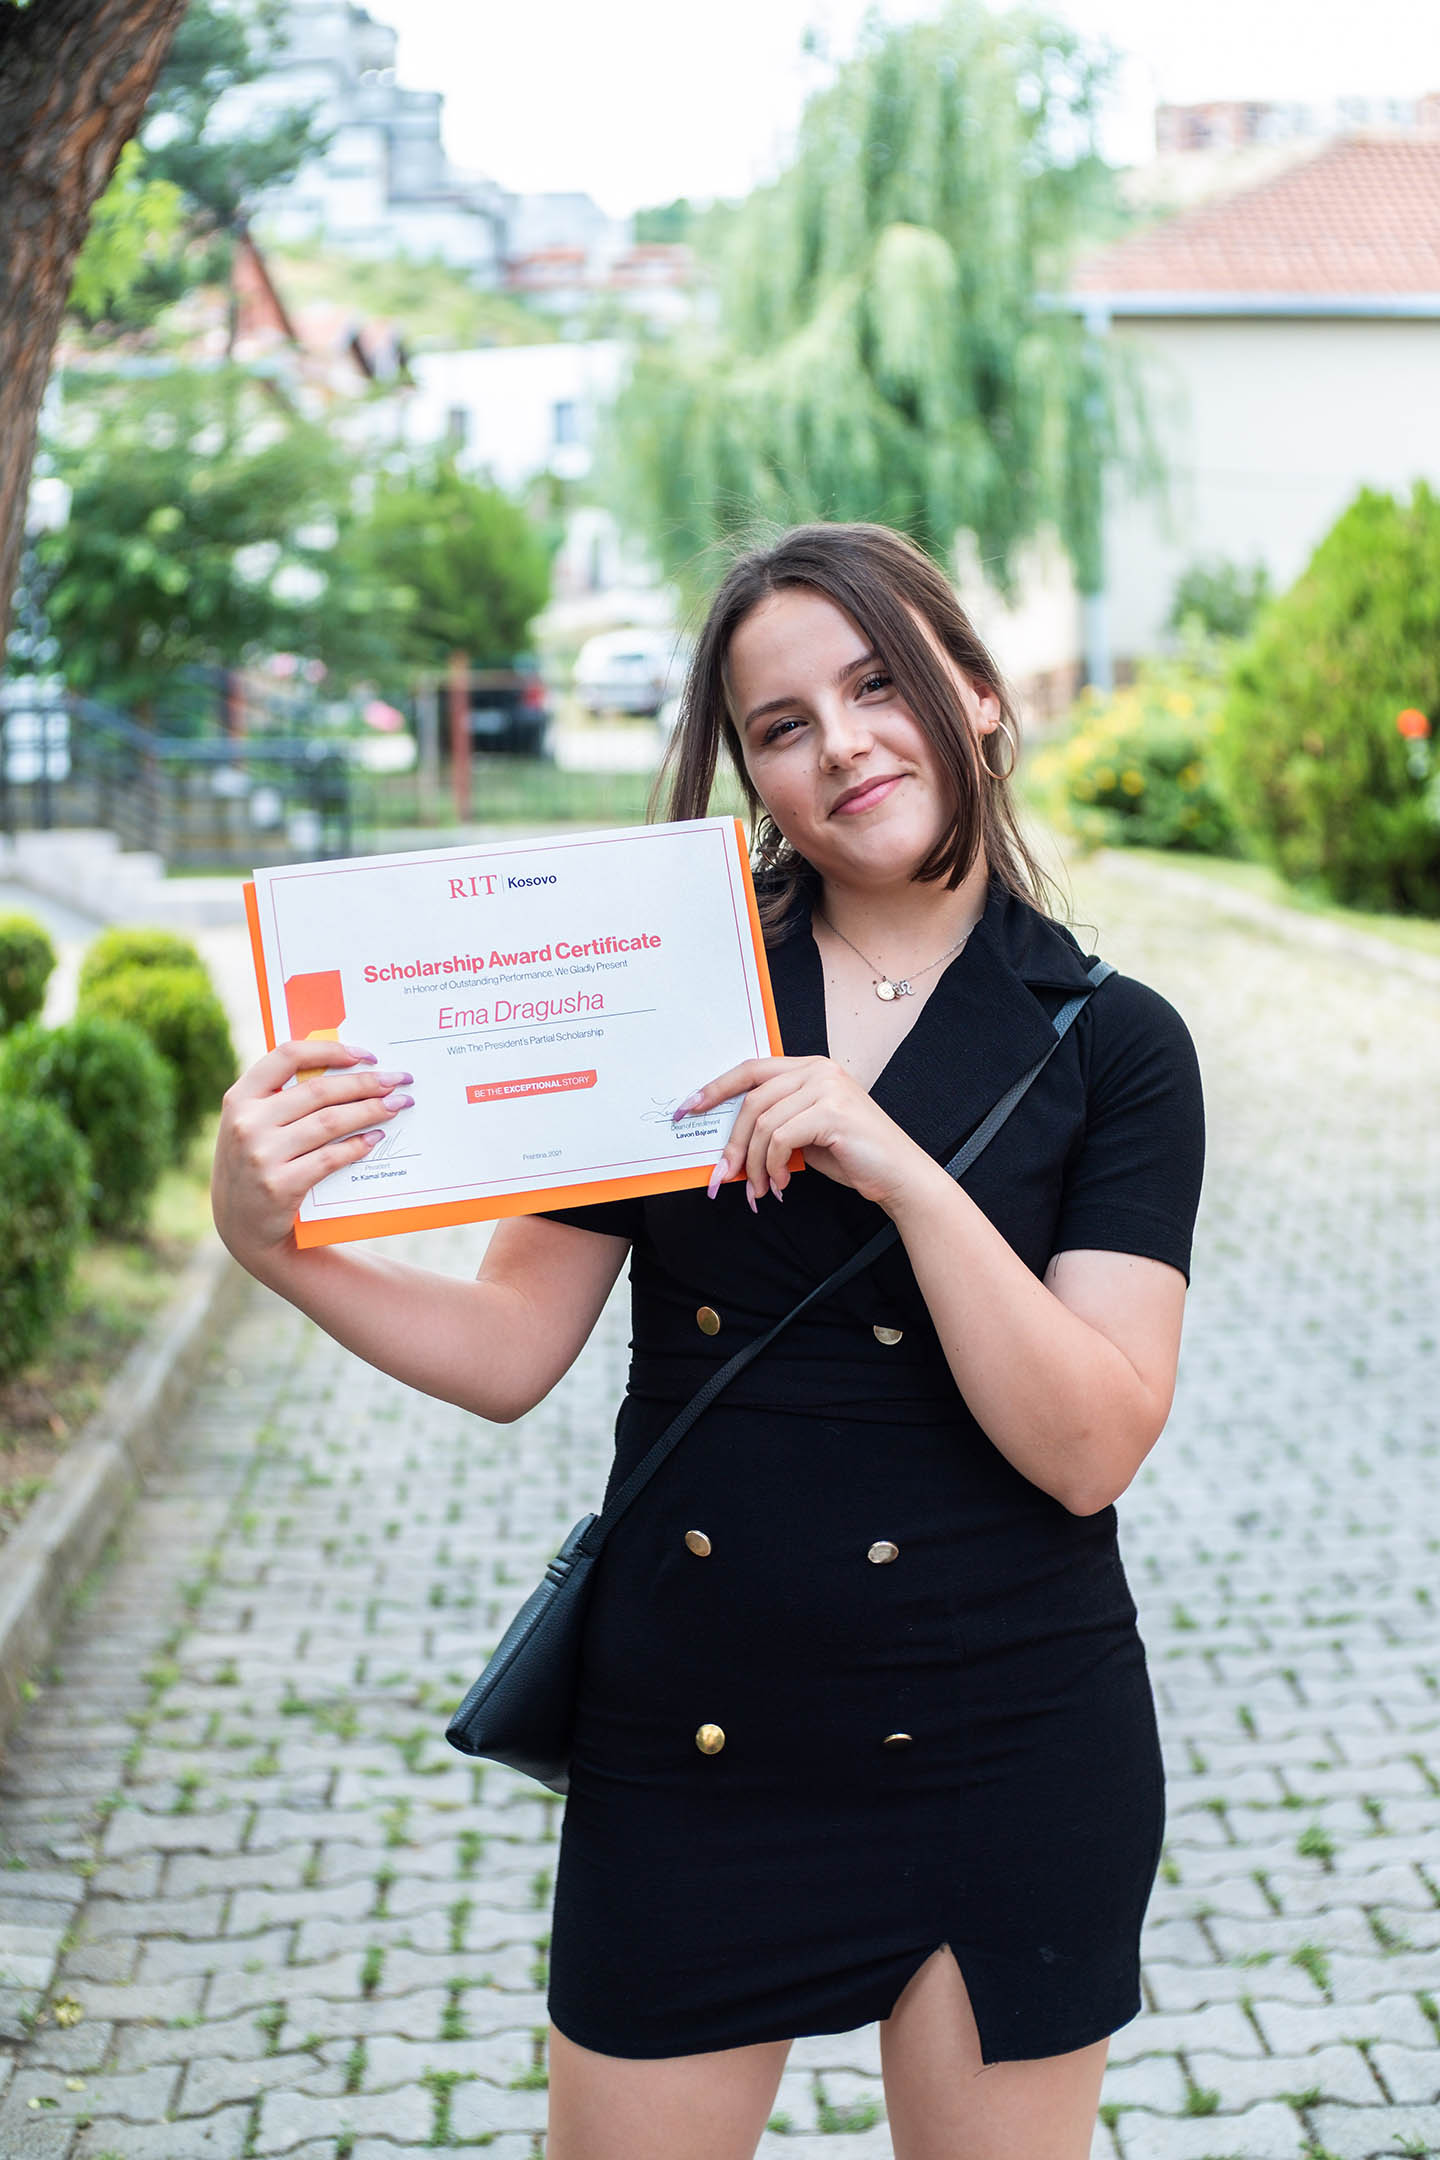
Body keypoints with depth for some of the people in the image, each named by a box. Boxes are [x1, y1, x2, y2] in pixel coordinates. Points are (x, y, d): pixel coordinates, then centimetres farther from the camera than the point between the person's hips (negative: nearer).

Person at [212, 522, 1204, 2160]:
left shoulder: (1112, 1045, -3)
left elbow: (1090, 1448, -14)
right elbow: (512, 1349, -1)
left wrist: (905, 1173, -24)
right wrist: (273, 1244, -17)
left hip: (1007, 1759, -1)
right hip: (685, 1744, 1)